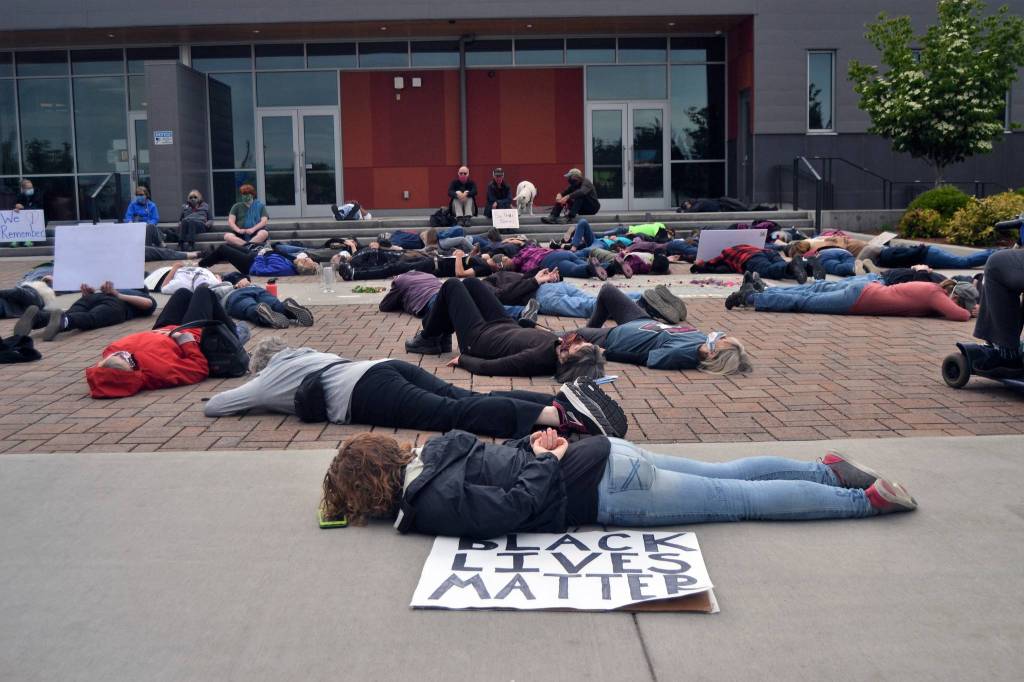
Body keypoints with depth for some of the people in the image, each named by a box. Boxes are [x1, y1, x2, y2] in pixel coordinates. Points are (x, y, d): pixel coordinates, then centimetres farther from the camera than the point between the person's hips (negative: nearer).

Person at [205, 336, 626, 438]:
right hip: (389, 367, 7)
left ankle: (557, 414, -41)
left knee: (458, 412, -23)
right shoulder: (307, 354, 38)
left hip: (366, 392, -7)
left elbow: (211, 406, 26)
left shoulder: (267, 381, 21)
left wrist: (250, 400, 46)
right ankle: (563, 400, -28)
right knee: (468, 399, -9)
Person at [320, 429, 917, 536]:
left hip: (607, 493, -8)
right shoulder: (436, 448, 10)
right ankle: (828, 470, 27)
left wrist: (541, 459, -10)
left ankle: (864, 499, 11)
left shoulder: (427, 505, -15)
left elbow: (514, 506, -24)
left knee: (740, 498, 3)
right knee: (727, 475, 20)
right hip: (606, 455, 8)